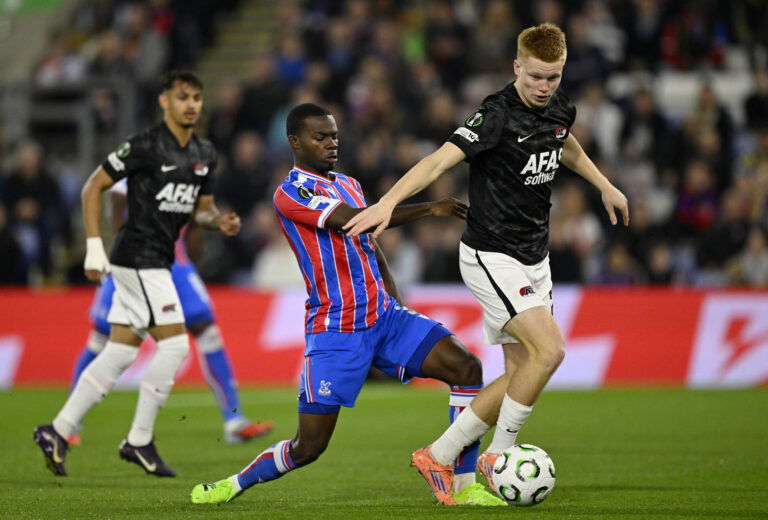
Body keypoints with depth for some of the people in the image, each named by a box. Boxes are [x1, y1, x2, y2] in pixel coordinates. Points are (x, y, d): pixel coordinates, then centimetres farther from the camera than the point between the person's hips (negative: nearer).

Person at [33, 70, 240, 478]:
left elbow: (201, 209, 21)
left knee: (120, 351, 7)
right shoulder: (145, 146, -12)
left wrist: (220, 221, -2)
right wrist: (94, 246, -13)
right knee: (174, 344, -11)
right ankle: (139, 441, -2)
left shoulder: (204, 154, 11)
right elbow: (93, 187, -8)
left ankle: (57, 432, 11)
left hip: (157, 262, 8)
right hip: (138, 257, -8)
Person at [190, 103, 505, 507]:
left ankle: (464, 488, -9)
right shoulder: (290, 194, -11)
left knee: (466, 367, -12)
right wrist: (427, 209, -30)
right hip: (334, 332, -7)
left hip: (383, 316, 7)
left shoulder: (348, 185, 15)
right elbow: (355, 221, -24)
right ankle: (235, 484, 22)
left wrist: (396, 303, 17)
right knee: (309, 446, -6)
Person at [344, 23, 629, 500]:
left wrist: (605, 186, 34)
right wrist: (389, 202, -44)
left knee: (520, 374, 5)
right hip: (492, 257, -8)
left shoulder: (560, 109, 4)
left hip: (533, 259, 8)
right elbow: (440, 160, -31)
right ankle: (498, 455, -5)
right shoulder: (498, 115, -20)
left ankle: (440, 455, 15)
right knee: (549, 349, -20)